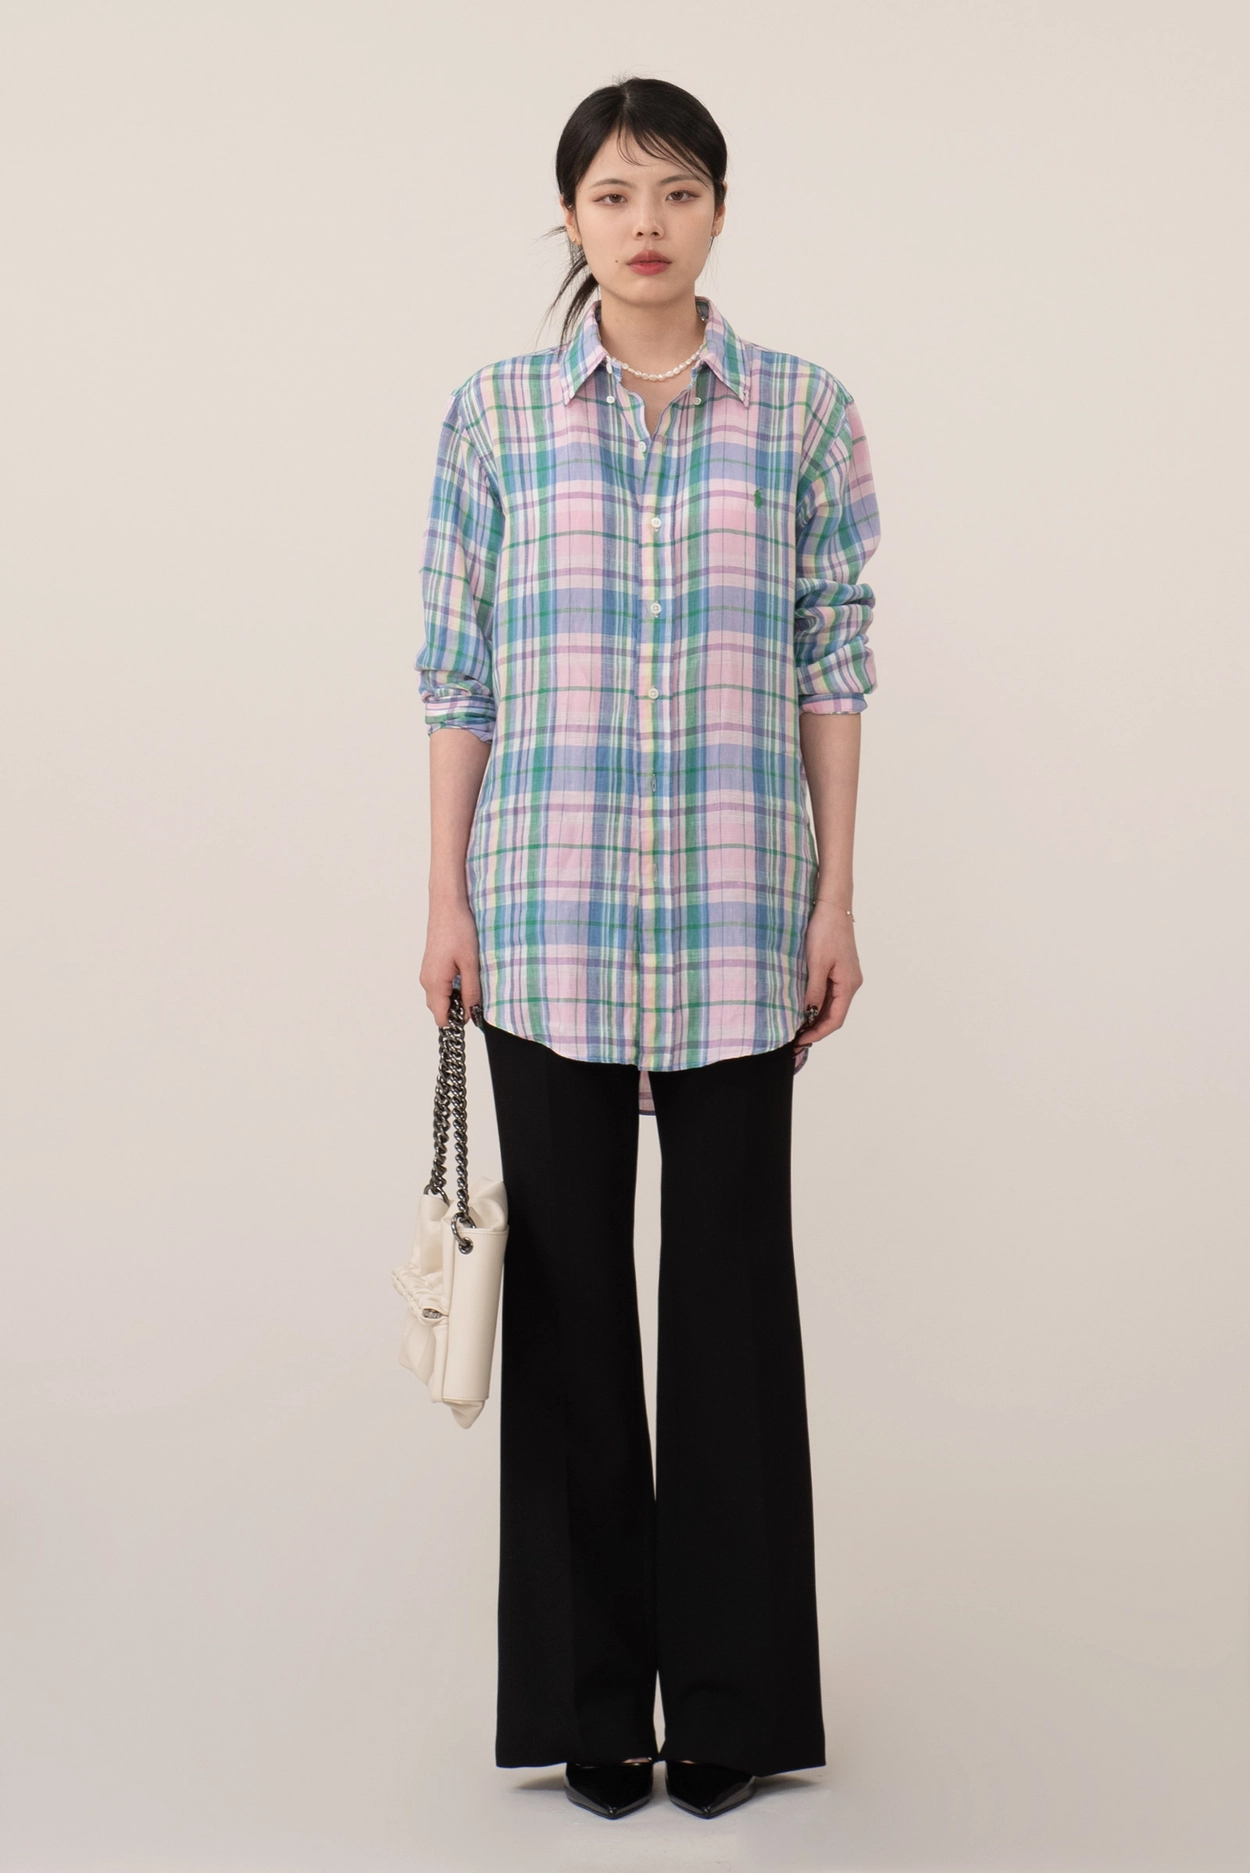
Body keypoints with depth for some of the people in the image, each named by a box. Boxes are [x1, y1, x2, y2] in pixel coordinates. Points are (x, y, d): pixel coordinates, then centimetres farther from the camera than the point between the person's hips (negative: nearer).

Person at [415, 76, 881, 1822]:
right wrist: (447, 897, 0)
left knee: (733, 1273, 5)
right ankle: (590, 1688, 21)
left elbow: (833, 663, 3)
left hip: (737, 913, 0)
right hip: (547, 908, 1)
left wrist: (837, 900, 0)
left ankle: (732, 1692, 19)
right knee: (567, 1277, 7)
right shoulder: (495, 412, 4)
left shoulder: (804, 411, 3)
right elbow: (459, 670, 4)